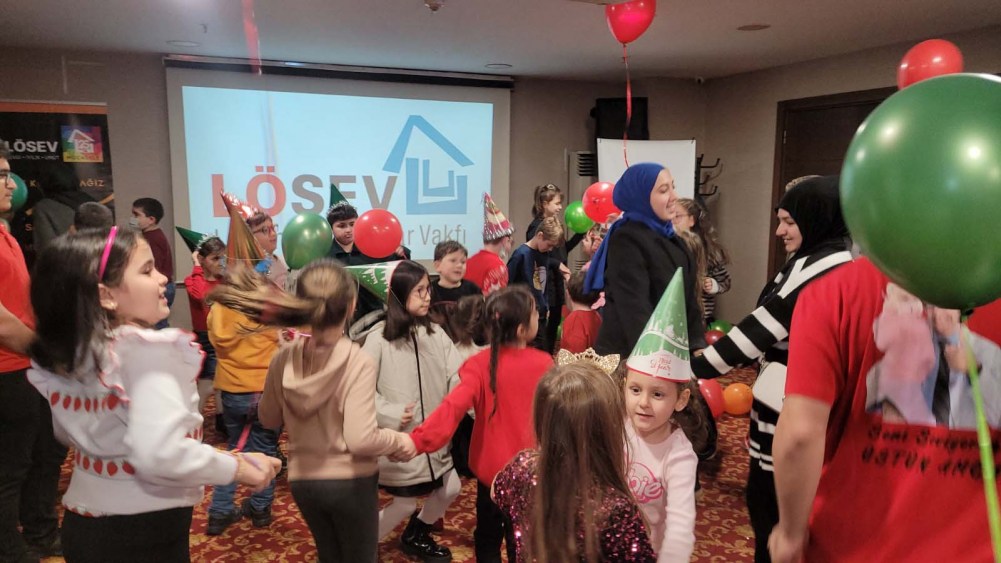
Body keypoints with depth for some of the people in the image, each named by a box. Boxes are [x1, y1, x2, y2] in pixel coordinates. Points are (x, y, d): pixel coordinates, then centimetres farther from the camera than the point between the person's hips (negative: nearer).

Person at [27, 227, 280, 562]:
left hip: (81, 522, 7)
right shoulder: (148, 351, -25)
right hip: (145, 534, -7)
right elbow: (159, 454, -37)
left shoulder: (60, 356, -1)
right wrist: (239, 466, -25)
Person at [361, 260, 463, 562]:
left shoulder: (435, 332, -2)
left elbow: (457, 373, -5)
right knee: (405, 503, 5)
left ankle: (415, 536, 43)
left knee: (450, 488, 16)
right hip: (399, 438, -5)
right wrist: (391, 414, -20)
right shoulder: (380, 337, -15)